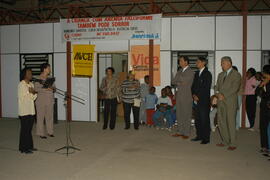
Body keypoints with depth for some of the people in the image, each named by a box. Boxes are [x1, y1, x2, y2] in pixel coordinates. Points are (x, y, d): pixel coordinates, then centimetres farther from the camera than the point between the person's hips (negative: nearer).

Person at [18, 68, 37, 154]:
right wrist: (29, 92, -15)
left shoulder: (31, 84, 12)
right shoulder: (21, 85, -10)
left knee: (29, 129, 13)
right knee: (24, 130, -1)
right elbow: (21, 98, -16)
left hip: (31, 110, 7)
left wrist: (34, 93, -7)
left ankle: (29, 146, 22)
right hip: (24, 111, -7)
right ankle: (23, 148, 7)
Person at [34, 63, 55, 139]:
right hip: (41, 101, -5)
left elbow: (54, 88, 16)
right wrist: (45, 89, -26)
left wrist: (53, 88, -6)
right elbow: (36, 89, -17)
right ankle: (41, 133, 9)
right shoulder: (38, 79, -6)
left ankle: (50, 132, 19)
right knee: (41, 117, 0)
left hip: (50, 100, 6)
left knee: (50, 116, 8)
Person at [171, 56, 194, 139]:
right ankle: (180, 131, 19)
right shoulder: (180, 71, 14)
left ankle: (186, 133, 7)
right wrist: (179, 83, -8)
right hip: (179, 95, 7)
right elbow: (173, 81, 8)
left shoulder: (190, 72, -8)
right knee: (179, 114, 10)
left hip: (186, 96, -7)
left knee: (186, 115, 0)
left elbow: (183, 80, -18)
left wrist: (177, 81, -2)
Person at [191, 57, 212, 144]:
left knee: (204, 119, -3)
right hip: (197, 101, 7)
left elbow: (206, 88, -12)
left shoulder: (207, 74, -7)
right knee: (197, 119, 10)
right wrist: (194, 95, 0)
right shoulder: (197, 73, 15)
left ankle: (206, 138, 4)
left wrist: (198, 96, -11)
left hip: (204, 100, -7)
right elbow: (194, 85, 16)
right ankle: (199, 136, 21)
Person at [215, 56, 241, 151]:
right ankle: (225, 141, 19)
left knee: (231, 122, -6)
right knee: (221, 122, 7)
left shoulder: (236, 75, -2)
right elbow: (217, 87, 16)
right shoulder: (220, 75, 19)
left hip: (230, 102, -6)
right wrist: (218, 93, -5)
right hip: (220, 101, 7)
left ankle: (232, 144, 1)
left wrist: (224, 96, -14)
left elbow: (234, 88, -11)